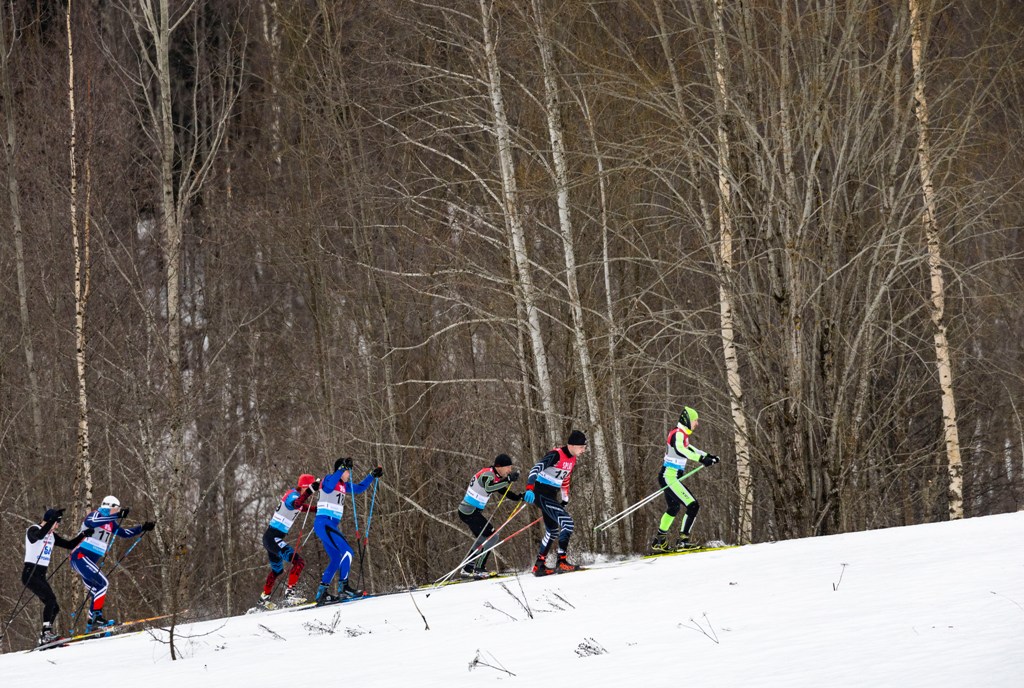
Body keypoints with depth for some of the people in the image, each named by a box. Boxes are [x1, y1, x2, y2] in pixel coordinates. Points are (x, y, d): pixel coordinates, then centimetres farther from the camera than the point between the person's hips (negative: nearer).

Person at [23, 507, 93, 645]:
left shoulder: (52, 536, 16)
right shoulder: (33, 530, -8)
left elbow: (69, 545, 21)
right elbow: (39, 535, -32)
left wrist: (83, 535, 10)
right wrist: (54, 518, -36)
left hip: (41, 576, 9)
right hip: (30, 574, -9)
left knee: (54, 608, 3)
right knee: (51, 599, -25)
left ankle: (45, 638, 10)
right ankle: (46, 632, -28)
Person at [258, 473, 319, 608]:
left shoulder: (294, 494, 13)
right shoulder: (293, 494, -15)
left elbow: (302, 507, 33)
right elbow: (296, 504, -39)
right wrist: (311, 490, -48)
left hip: (270, 538, 10)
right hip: (273, 538, -10)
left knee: (277, 569, 30)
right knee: (299, 562, -21)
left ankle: (264, 597, 44)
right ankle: (289, 592, -24)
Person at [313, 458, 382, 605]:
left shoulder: (343, 485, 18)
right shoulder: (329, 479, -7)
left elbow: (359, 488, 33)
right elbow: (328, 487, -31)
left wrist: (372, 475, 29)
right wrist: (341, 470, -33)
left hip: (333, 525, 10)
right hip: (324, 523, -10)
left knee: (336, 559, 11)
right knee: (347, 551, -17)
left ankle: (321, 593, 12)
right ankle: (343, 586, -19)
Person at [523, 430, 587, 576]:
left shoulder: (572, 459, 9)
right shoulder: (556, 455, -19)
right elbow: (536, 469, -30)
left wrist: (564, 500, 24)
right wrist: (529, 488, -45)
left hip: (551, 497, 10)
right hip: (541, 494, -10)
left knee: (553, 531, 18)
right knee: (568, 524, -20)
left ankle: (539, 566, 28)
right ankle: (561, 562, -21)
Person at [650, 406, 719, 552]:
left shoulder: (682, 434, 14)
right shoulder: (678, 434, -17)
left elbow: (687, 448, 33)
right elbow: (680, 449, -38)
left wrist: (707, 456, 29)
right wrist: (701, 459, -47)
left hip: (669, 477, 11)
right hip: (669, 478, -11)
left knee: (673, 508, 31)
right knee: (693, 506, -17)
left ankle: (659, 541, 45)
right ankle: (683, 541, -18)